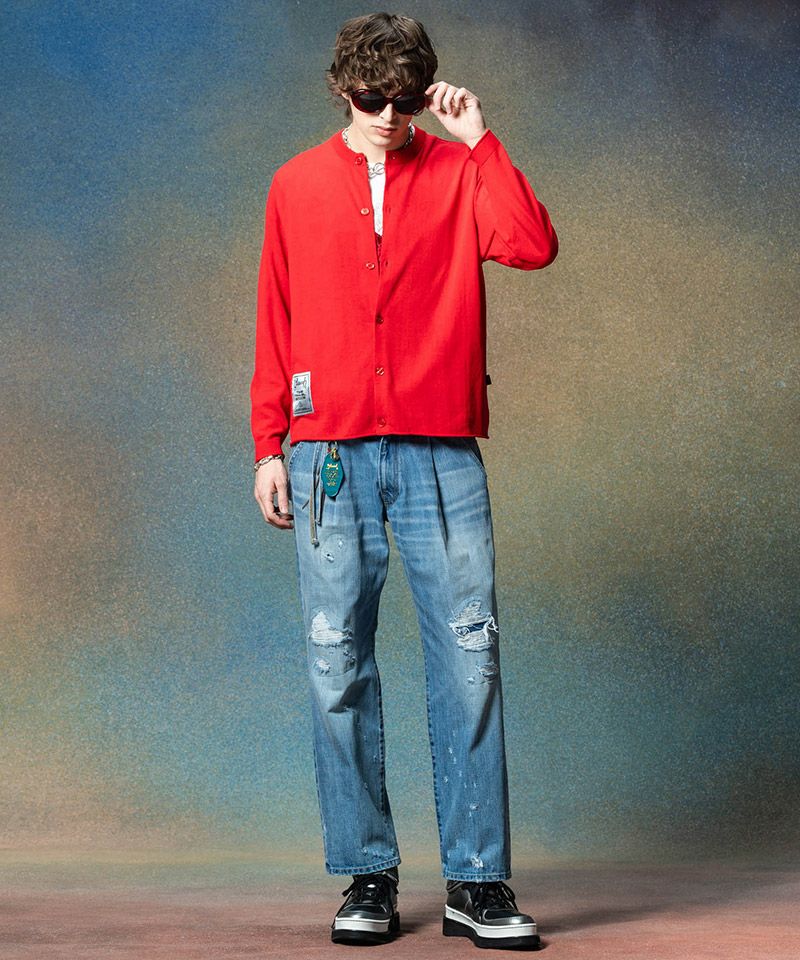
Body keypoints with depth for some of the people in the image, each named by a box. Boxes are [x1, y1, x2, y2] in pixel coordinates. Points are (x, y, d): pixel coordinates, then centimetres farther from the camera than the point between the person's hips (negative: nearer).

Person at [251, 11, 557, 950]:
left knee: (468, 655, -5)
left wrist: (479, 140, -5)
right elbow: (275, 325, 13)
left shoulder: (460, 171, 10)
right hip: (330, 450, 1)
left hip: (441, 450, -1)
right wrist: (268, 447, 8)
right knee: (338, 663, 0)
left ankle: (477, 880, 1)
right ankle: (368, 875, 8)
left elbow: (533, 246, -9)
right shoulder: (296, 185, 13)